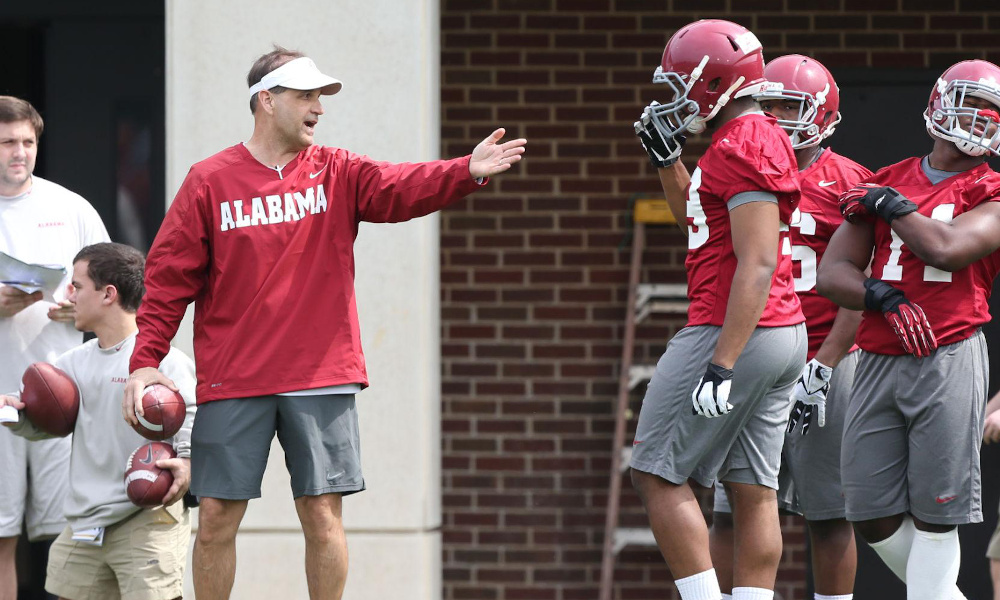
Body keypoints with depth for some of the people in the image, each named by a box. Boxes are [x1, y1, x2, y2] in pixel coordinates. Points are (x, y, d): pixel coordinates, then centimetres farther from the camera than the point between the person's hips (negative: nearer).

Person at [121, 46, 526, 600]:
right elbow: (169, 277, 2)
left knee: (323, 517, 0)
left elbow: (399, 189, -12)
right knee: (216, 519, 1)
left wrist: (466, 172, -31)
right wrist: (145, 359, -6)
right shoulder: (209, 182, 2)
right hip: (232, 382, -1)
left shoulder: (337, 174, 7)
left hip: (321, 377, 1)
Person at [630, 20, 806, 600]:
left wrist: (722, 366, -25)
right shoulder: (767, 139, 15)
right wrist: (667, 159, 21)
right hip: (787, 335, 10)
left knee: (660, 477, -3)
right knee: (754, 491, 8)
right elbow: (704, 221, 33)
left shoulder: (742, 149, -16)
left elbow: (757, 264, -23)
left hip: (734, 333, -10)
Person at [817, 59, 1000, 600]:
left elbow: (946, 248, -16)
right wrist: (882, 297, -9)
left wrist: (889, 205, -1)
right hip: (879, 363, 5)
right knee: (874, 518, 4)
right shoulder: (885, 184, 15)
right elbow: (833, 272, 10)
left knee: (934, 516, -6)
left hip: (948, 358, -4)